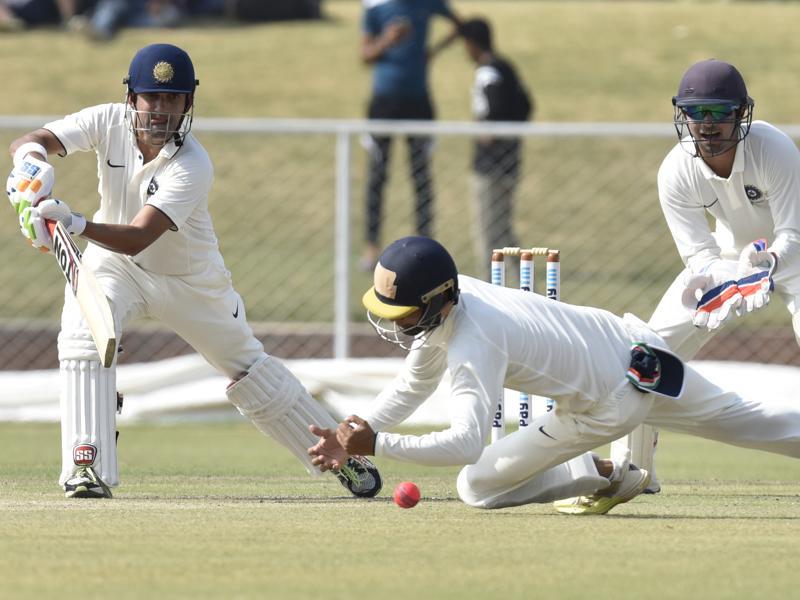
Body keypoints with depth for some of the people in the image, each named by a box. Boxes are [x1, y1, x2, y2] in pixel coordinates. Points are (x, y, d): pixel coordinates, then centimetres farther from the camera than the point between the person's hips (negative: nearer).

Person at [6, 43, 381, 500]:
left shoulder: (193, 167, -33)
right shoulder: (109, 122, -20)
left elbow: (136, 238, -43)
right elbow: (29, 143, -27)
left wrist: (75, 223, -60)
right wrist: (33, 161, -53)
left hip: (192, 278, -2)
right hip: (114, 266, 2)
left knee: (250, 368, 9)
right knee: (83, 335, -27)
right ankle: (86, 470, -22)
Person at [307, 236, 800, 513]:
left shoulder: (473, 347, -32)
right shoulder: (447, 300, -7)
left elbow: (466, 443, -42)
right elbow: (412, 387, 4)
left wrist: (376, 445, -44)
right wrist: (355, 436, -10)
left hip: (608, 402, -8)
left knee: (478, 486, -3)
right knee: (738, 418, 25)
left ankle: (601, 478, 8)